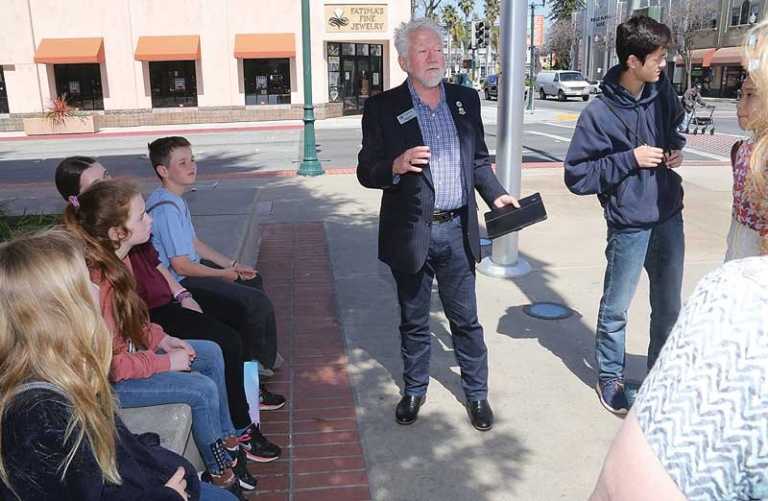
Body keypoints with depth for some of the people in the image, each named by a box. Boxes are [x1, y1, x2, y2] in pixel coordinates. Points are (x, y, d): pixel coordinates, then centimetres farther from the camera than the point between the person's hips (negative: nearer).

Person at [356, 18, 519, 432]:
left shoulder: (466, 100, 6)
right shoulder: (382, 108, -5)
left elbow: (478, 159, 14)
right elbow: (366, 172, -5)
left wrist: (496, 195, -1)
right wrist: (396, 166, -25)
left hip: (457, 230, 2)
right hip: (411, 233, -2)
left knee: (466, 320, 12)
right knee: (414, 322, 14)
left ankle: (477, 394, 29)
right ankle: (414, 390, 34)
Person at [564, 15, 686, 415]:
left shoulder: (661, 89, -1)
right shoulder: (599, 114, -17)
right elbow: (576, 176, -15)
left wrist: (676, 148, 2)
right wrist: (629, 159, -20)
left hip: (670, 217, 6)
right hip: (630, 225, -5)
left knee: (669, 306, 17)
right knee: (616, 308, 9)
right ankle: (610, 377, 29)